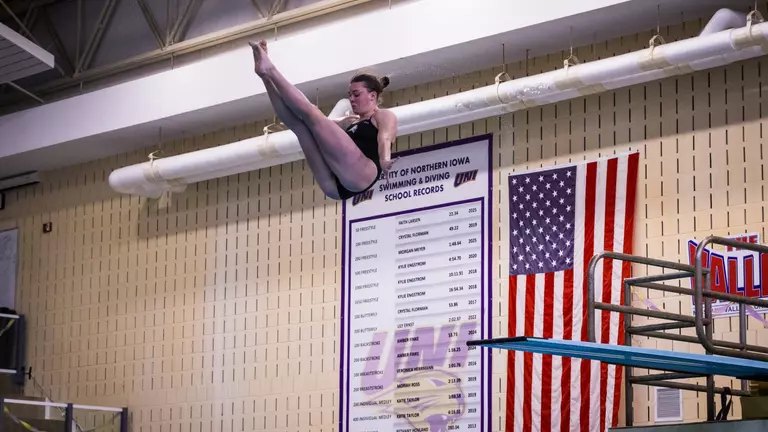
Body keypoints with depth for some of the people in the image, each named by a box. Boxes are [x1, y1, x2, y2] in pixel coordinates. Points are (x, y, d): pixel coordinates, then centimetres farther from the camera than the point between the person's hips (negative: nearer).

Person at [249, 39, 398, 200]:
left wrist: (384, 160, -30)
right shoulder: (350, 122, 38)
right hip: (334, 184, 7)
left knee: (312, 113, -13)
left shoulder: (384, 117, 15)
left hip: (361, 173, -7)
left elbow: (384, 138, -7)